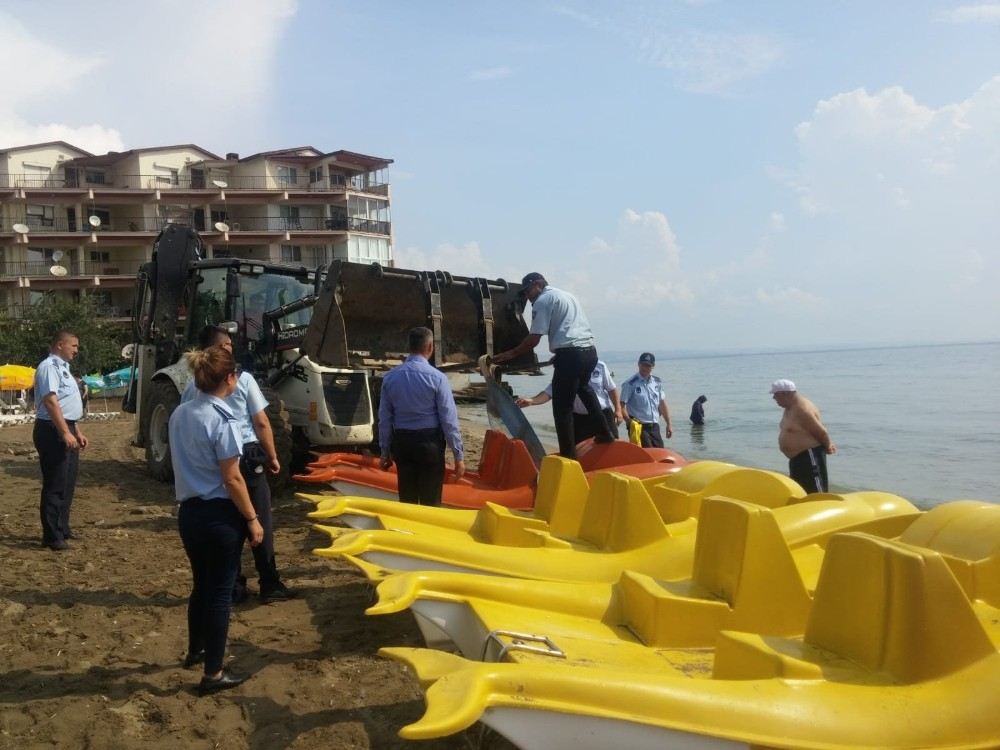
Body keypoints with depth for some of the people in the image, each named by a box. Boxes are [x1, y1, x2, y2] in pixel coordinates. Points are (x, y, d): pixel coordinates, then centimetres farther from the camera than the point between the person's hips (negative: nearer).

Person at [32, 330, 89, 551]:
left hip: (66, 429, 10)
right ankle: (52, 536, -1)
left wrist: (78, 432, 21)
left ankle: (62, 528, 26)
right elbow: (51, 401, -22)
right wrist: (65, 433, -26)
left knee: (68, 482, 15)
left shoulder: (62, 367, 18)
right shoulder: (49, 367, -13)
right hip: (52, 430, -10)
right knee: (55, 484, -6)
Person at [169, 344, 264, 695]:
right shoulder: (223, 420, -19)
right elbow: (231, 479, -19)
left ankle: (195, 651, 42)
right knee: (220, 591, 4)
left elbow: (183, 464, 14)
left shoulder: (179, 414, 5)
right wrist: (252, 519, -11)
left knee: (201, 584, 24)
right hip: (219, 514, -7)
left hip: (188, 511, 8)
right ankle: (213, 674, 14)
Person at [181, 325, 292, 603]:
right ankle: (269, 586, 10)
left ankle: (232, 587, 16)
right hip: (246, 457, -3)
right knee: (260, 521, 6)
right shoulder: (243, 379, -8)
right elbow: (261, 423, -7)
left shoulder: (193, 385, 0)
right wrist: (272, 456, 4)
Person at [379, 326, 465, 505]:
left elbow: (384, 418, 5)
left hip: (401, 442, 4)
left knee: (407, 499, 14)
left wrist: (386, 451, 14)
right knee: (431, 501, 6)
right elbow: (449, 419, -12)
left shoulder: (391, 377, 1)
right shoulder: (436, 377, -12)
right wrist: (459, 455, -7)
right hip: (429, 443, -4)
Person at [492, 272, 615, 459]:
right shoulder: (566, 295, 26)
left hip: (570, 354, -9)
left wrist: (511, 354, 2)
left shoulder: (543, 300, 0)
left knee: (562, 407, 0)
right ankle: (604, 433, 35)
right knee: (583, 387, 35)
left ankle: (568, 455, 2)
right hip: (589, 351, 9)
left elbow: (534, 339, -7)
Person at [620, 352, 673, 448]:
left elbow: (662, 403, 18)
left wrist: (669, 423, 15)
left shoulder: (657, 382, 10)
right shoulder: (630, 384, -8)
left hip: (654, 426, 6)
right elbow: (622, 405, -11)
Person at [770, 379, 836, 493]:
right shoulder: (790, 408, 10)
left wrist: (827, 446, -1)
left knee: (817, 493, -8)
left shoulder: (802, 409, -22)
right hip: (797, 458, 11)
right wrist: (828, 444, 16)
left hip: (810, 456, -11)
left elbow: (821, 431, -18)